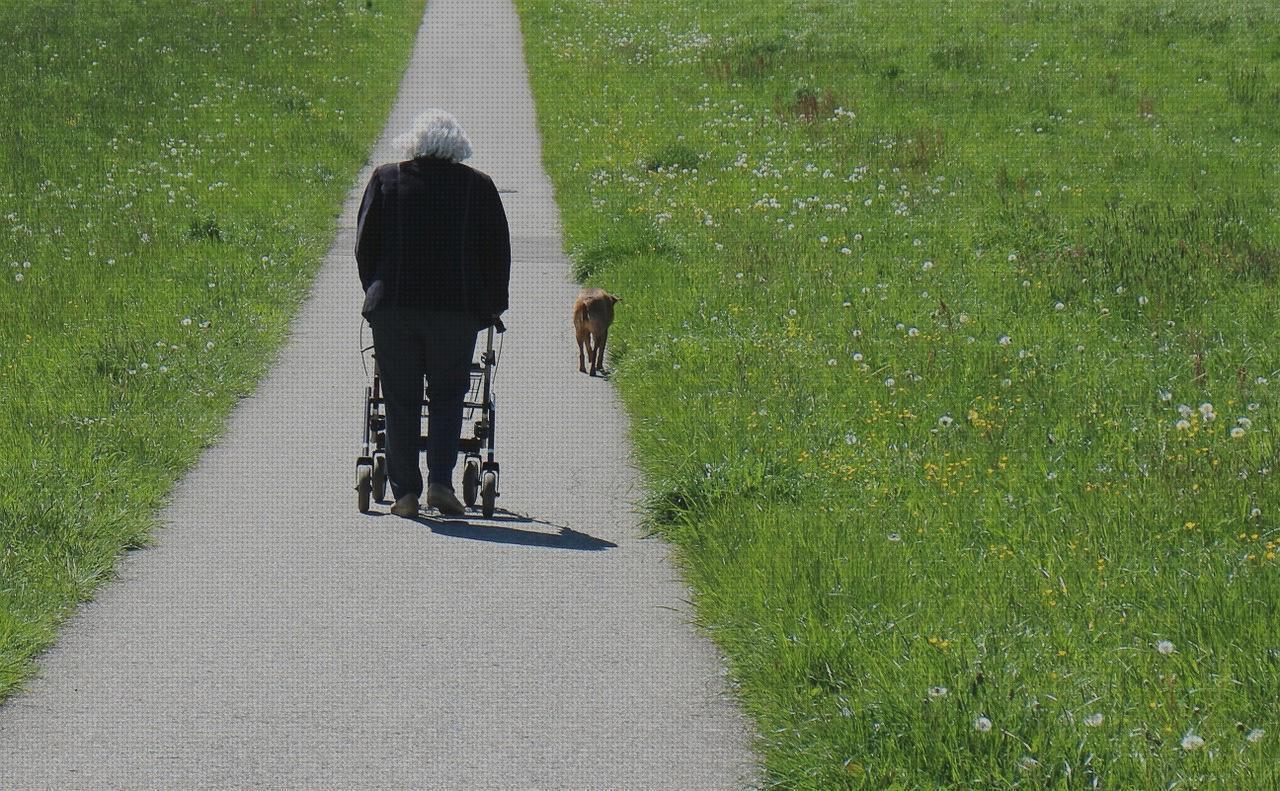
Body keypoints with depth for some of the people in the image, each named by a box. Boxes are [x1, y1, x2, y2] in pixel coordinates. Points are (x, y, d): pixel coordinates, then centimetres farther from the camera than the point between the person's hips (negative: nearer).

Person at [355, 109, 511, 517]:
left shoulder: (386, 179, 4)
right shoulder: (478, 186, 3)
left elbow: (365, 245, 7)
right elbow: (497, 252, 7)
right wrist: (491, 307, 18)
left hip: (392, 307, 0)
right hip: (457, 310, 0)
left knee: (400, 400, 7)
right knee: (447, 395, 11)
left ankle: (405, 491, 5)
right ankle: (440, 481, -4)